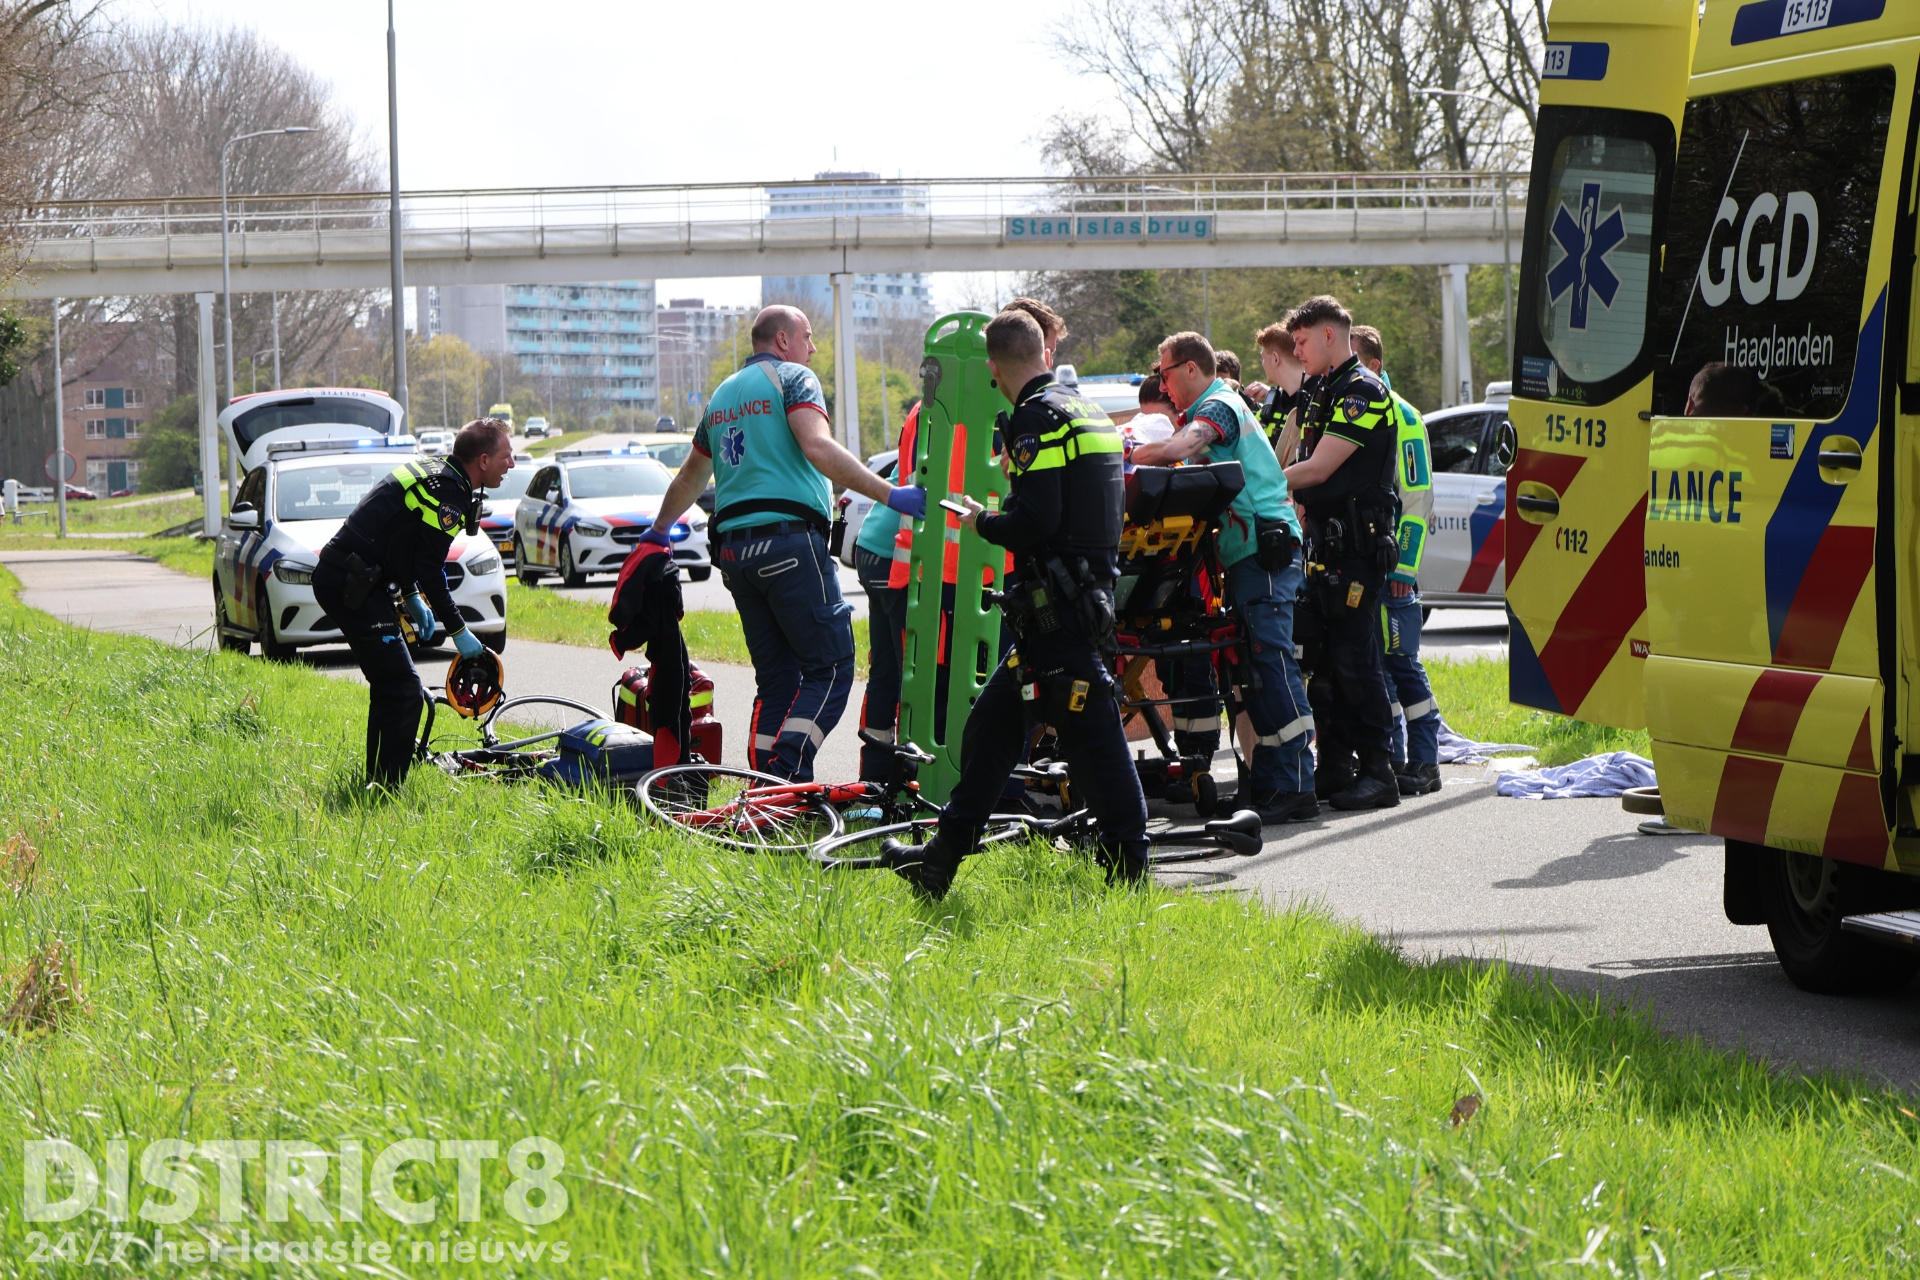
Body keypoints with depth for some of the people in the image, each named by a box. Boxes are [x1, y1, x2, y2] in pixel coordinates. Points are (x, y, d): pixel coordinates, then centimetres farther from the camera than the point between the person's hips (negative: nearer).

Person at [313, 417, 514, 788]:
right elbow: (430, 569, -16)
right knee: (403, 691, -12)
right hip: (349, 586, -10)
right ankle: (385, 789, -11)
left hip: (337, 577, 10)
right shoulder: (449, 492, -14)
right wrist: (458, 631, -7)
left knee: (391, 686, 18)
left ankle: (378, 783, 24)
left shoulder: (431, 470, 15)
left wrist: (412, 596, 21)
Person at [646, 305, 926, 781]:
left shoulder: (721, 395, 23)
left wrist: (659, 530, 51)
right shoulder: (792, 378, 0)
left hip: (734, 549, 8)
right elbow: (817, 447, -18)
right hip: (790, 540, -8)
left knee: (776, 678, 12)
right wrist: (889, 494, -23)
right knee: (832, 667, -6)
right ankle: (788, 774, -20)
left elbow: (691, 477, 35)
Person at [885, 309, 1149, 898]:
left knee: (1088, 729, -7)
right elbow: (1116, 508, 22)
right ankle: (942, 859, 16)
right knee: (992, 723, 13)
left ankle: (1128, 863, -6)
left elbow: (1037, 520, -22)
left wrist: (983, 521, -3)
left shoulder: (1037, 418, -13)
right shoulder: (1087, 413, 16)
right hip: (1090, 596, 10)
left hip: (1056, 604, -10)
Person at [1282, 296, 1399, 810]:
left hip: (1358, 544, -10)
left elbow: (1319, 469, -16)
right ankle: (1335, 766, 13)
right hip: (1326, 544, 10)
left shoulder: (1363, 391, -11)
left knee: (1355, 657, -10)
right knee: (1324, 660, 9)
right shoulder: (1328, 392, 20)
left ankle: (1378, 771, -7)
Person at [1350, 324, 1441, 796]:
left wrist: (1402, 566, -16)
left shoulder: (1400, 417, -6)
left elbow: (1417, 500, -10)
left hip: (1388, 567, -7)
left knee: (1402, 664, -5)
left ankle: (1423, 762, 0)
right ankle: (1392, 758, 13)